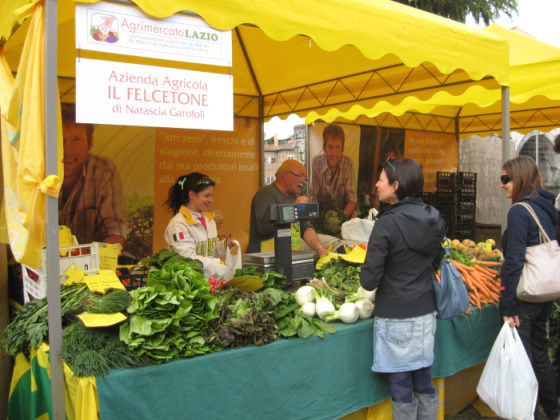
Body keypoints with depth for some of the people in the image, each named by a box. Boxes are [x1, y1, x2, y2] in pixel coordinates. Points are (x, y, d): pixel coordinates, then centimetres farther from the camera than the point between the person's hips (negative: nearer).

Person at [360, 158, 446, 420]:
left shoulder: (387, 224, -18)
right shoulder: (434, 219, 2)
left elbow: (369, 280, -18)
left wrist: (366, 278, 3)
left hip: (395, 317, -6)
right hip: (426, 312, 7)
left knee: (401, 389, 7)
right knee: (424, 383, 19)